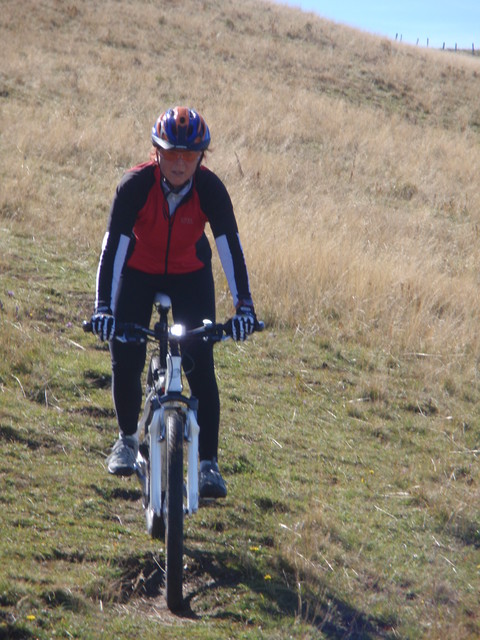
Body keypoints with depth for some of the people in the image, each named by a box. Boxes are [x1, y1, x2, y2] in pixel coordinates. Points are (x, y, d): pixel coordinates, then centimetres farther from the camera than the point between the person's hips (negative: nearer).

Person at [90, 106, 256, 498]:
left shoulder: (210, 189, -26)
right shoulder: (136, 185, -28)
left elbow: (230, 246, -28)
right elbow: (114, 245, -31)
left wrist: (244, 306, -38)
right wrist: (103, 307, -40)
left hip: (191, 275, 0)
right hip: (139, 272, 0)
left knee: (201, 367, -10)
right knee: (126, 362, -7)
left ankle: (208, 463, -3)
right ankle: (128, 438, 21)